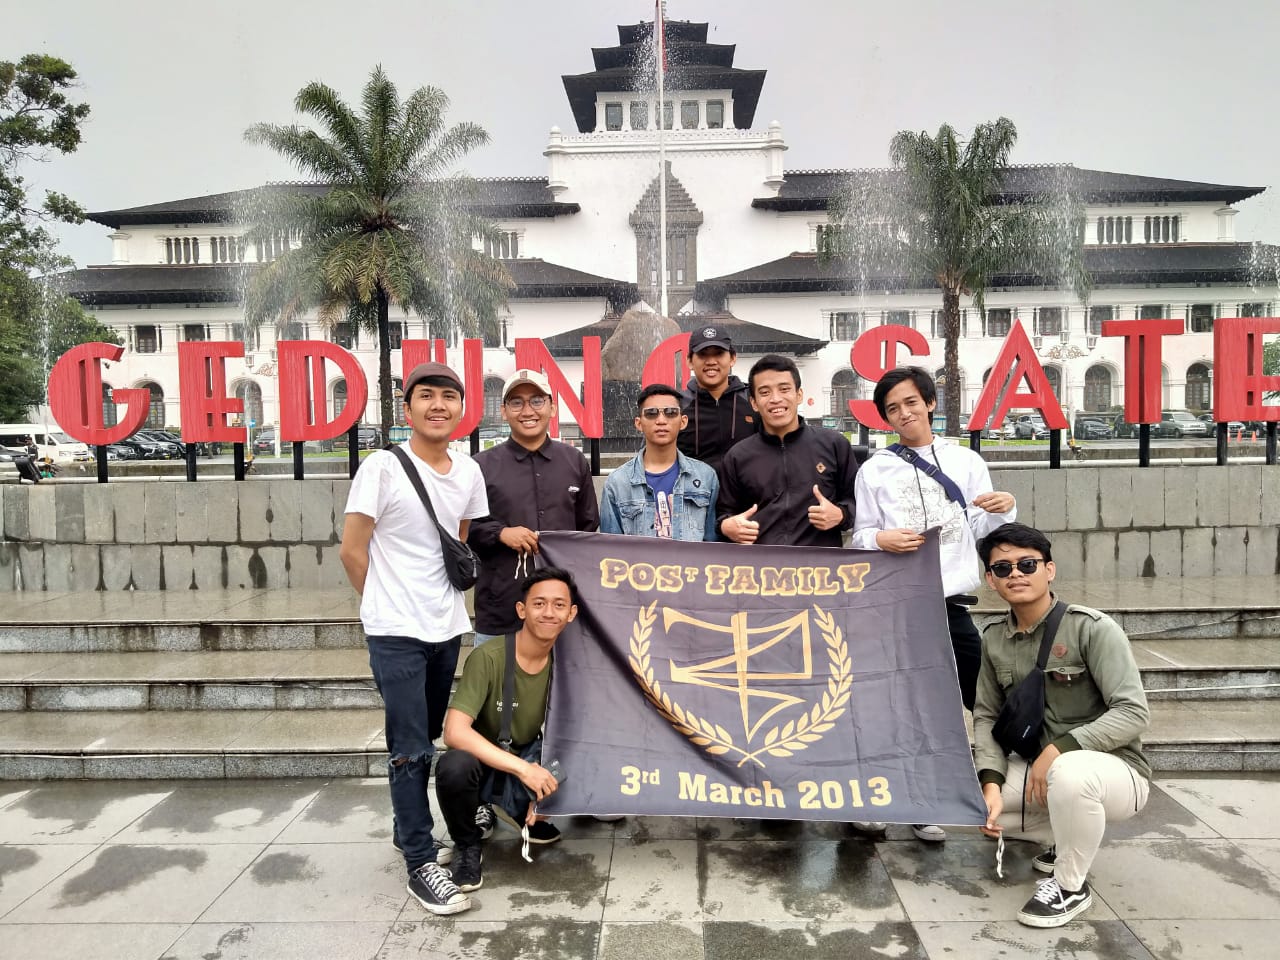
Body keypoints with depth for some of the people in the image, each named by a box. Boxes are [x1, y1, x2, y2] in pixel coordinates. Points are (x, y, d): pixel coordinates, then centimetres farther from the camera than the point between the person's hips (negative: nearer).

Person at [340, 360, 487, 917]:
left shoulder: (469, 473, 3)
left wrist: (441, 598, 11)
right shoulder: (382, 468, -13)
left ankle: (410, 832, 37)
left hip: (446, 628, 6)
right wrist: (390, 603, 2)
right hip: (396, 632, -6)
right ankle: (421, 864, 11)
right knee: (411, 749, -1)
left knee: (427, 740, 19)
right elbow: (352, 550, -8)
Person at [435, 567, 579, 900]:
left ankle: (517, 812, 13)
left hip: (528, 762, 5)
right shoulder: (488, 657, -25)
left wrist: (543, 779, -18)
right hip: (484, 762, -4)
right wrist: (522, 768, -37)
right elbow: (455, 732, -32)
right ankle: (468, 845, -4)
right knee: (454, 767, -37)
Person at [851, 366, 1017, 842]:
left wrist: (1004, 509, -10)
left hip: (952, 603, 2)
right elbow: (861, 539, 3)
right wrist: (881, 539, -18)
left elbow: (982, 532, 10)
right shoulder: (875, 470, 4)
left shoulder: (966, 461, 9)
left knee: (977, 706, 5)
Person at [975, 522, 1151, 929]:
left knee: (1069, 772, -39)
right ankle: (1072, 840, 14)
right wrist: (992, 782, -16)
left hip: (1114, 769, -6)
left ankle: (1071, 887, -10)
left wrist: (1059, 748, -30)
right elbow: (986, 715, -1)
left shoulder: (1092, 628, -17)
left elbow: (1133, 712, -21)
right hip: (1039, 767, 6)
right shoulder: (994, 639, -1)